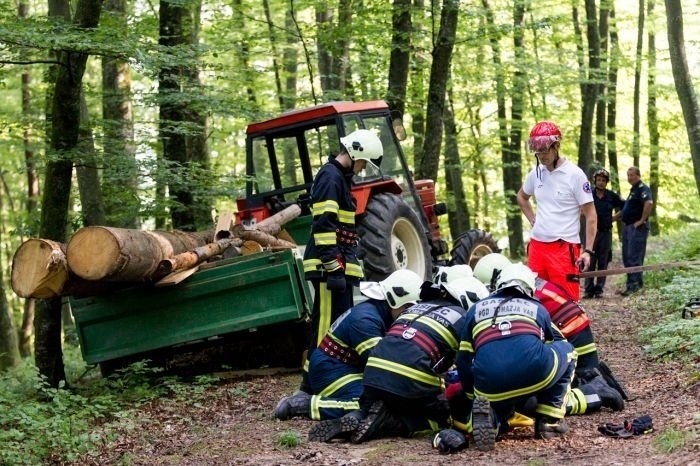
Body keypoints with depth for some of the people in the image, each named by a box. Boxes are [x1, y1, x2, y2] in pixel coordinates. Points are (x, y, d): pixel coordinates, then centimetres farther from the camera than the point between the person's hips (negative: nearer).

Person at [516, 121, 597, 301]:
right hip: (537, 245, 6)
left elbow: (590, 215, -7)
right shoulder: (536, 173, 8)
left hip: (564, 247, -6)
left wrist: (588, 251, -13)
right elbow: (521, 197, 29)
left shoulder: (575, 174, -9)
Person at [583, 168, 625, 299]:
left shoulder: (612, 196, 2)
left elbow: (624, 207, 12)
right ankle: (588, 290, 1)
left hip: (606, 233, 1)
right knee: (590, 262, -2)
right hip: (592, 231, -1)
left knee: (603, 263, 4)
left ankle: (599, 290, 9)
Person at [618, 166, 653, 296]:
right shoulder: (634, 189, 20)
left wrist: (642, 220, -25)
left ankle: (634, 284, -9)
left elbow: (649, 203, -30)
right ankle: (632, 282, 19)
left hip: (637, 227, -11)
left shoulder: (643, 188, -12)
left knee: (634, 257, -10)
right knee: (626, 257, 12)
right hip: (628, 227, 11)